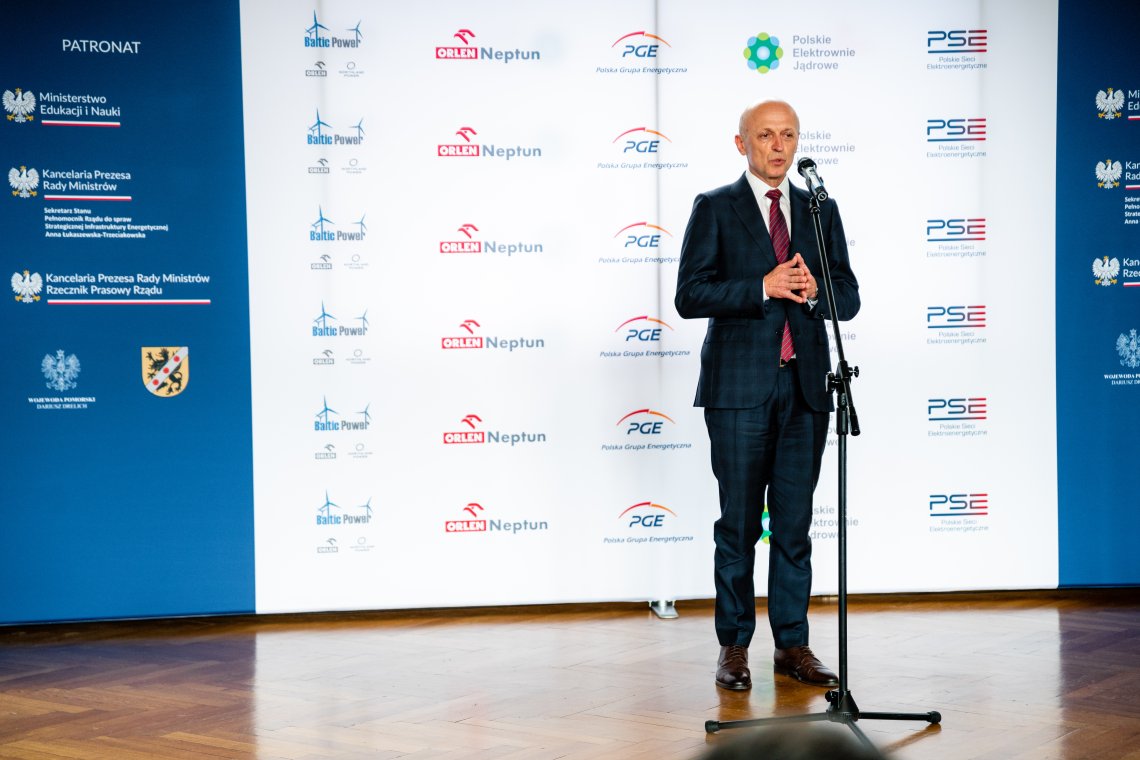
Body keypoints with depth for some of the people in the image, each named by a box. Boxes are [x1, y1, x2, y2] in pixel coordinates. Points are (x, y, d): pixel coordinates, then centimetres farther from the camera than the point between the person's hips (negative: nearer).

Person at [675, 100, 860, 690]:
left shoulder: (820, 210, 14)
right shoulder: (715, 208, 2)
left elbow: (849, 299, 11)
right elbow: (690, 296, -7)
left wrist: (813, 290, -10)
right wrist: (764, 287, -17)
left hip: (805, 384, 3)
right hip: (740, 385, -3)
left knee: (795, 522, 6)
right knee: (739, 523, 2)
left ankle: (792, 644, 14)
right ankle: (734, 646, 10)